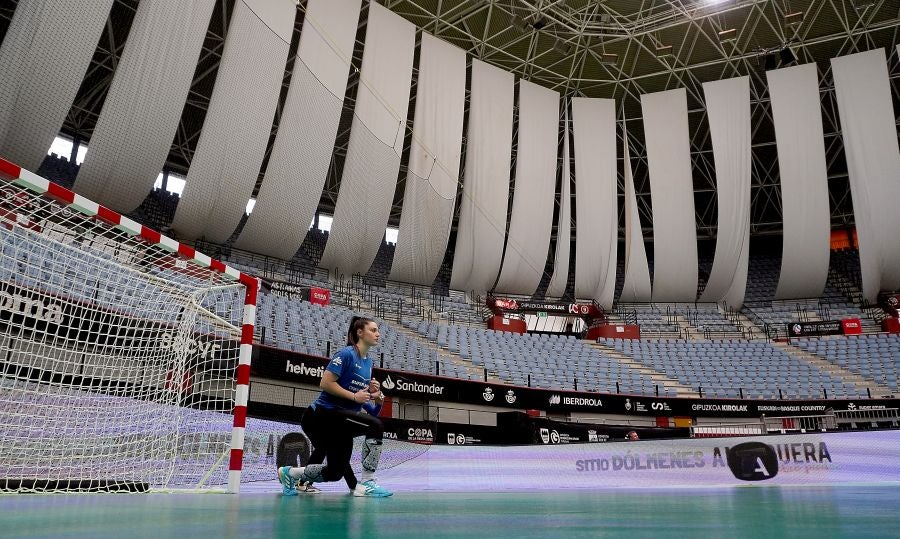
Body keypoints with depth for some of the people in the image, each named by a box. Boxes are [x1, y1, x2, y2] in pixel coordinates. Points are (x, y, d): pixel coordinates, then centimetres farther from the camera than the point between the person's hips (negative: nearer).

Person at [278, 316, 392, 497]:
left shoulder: (368, 361, 12)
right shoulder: (346, 354, -13)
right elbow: (325, 383, -20)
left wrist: (374, 396, 1)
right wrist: (354, 396, -20)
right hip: (325, 413, -9)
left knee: (336, 472, 13)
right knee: (375, 425, -27)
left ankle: (289, 473, 31)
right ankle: (367, 483, -20)